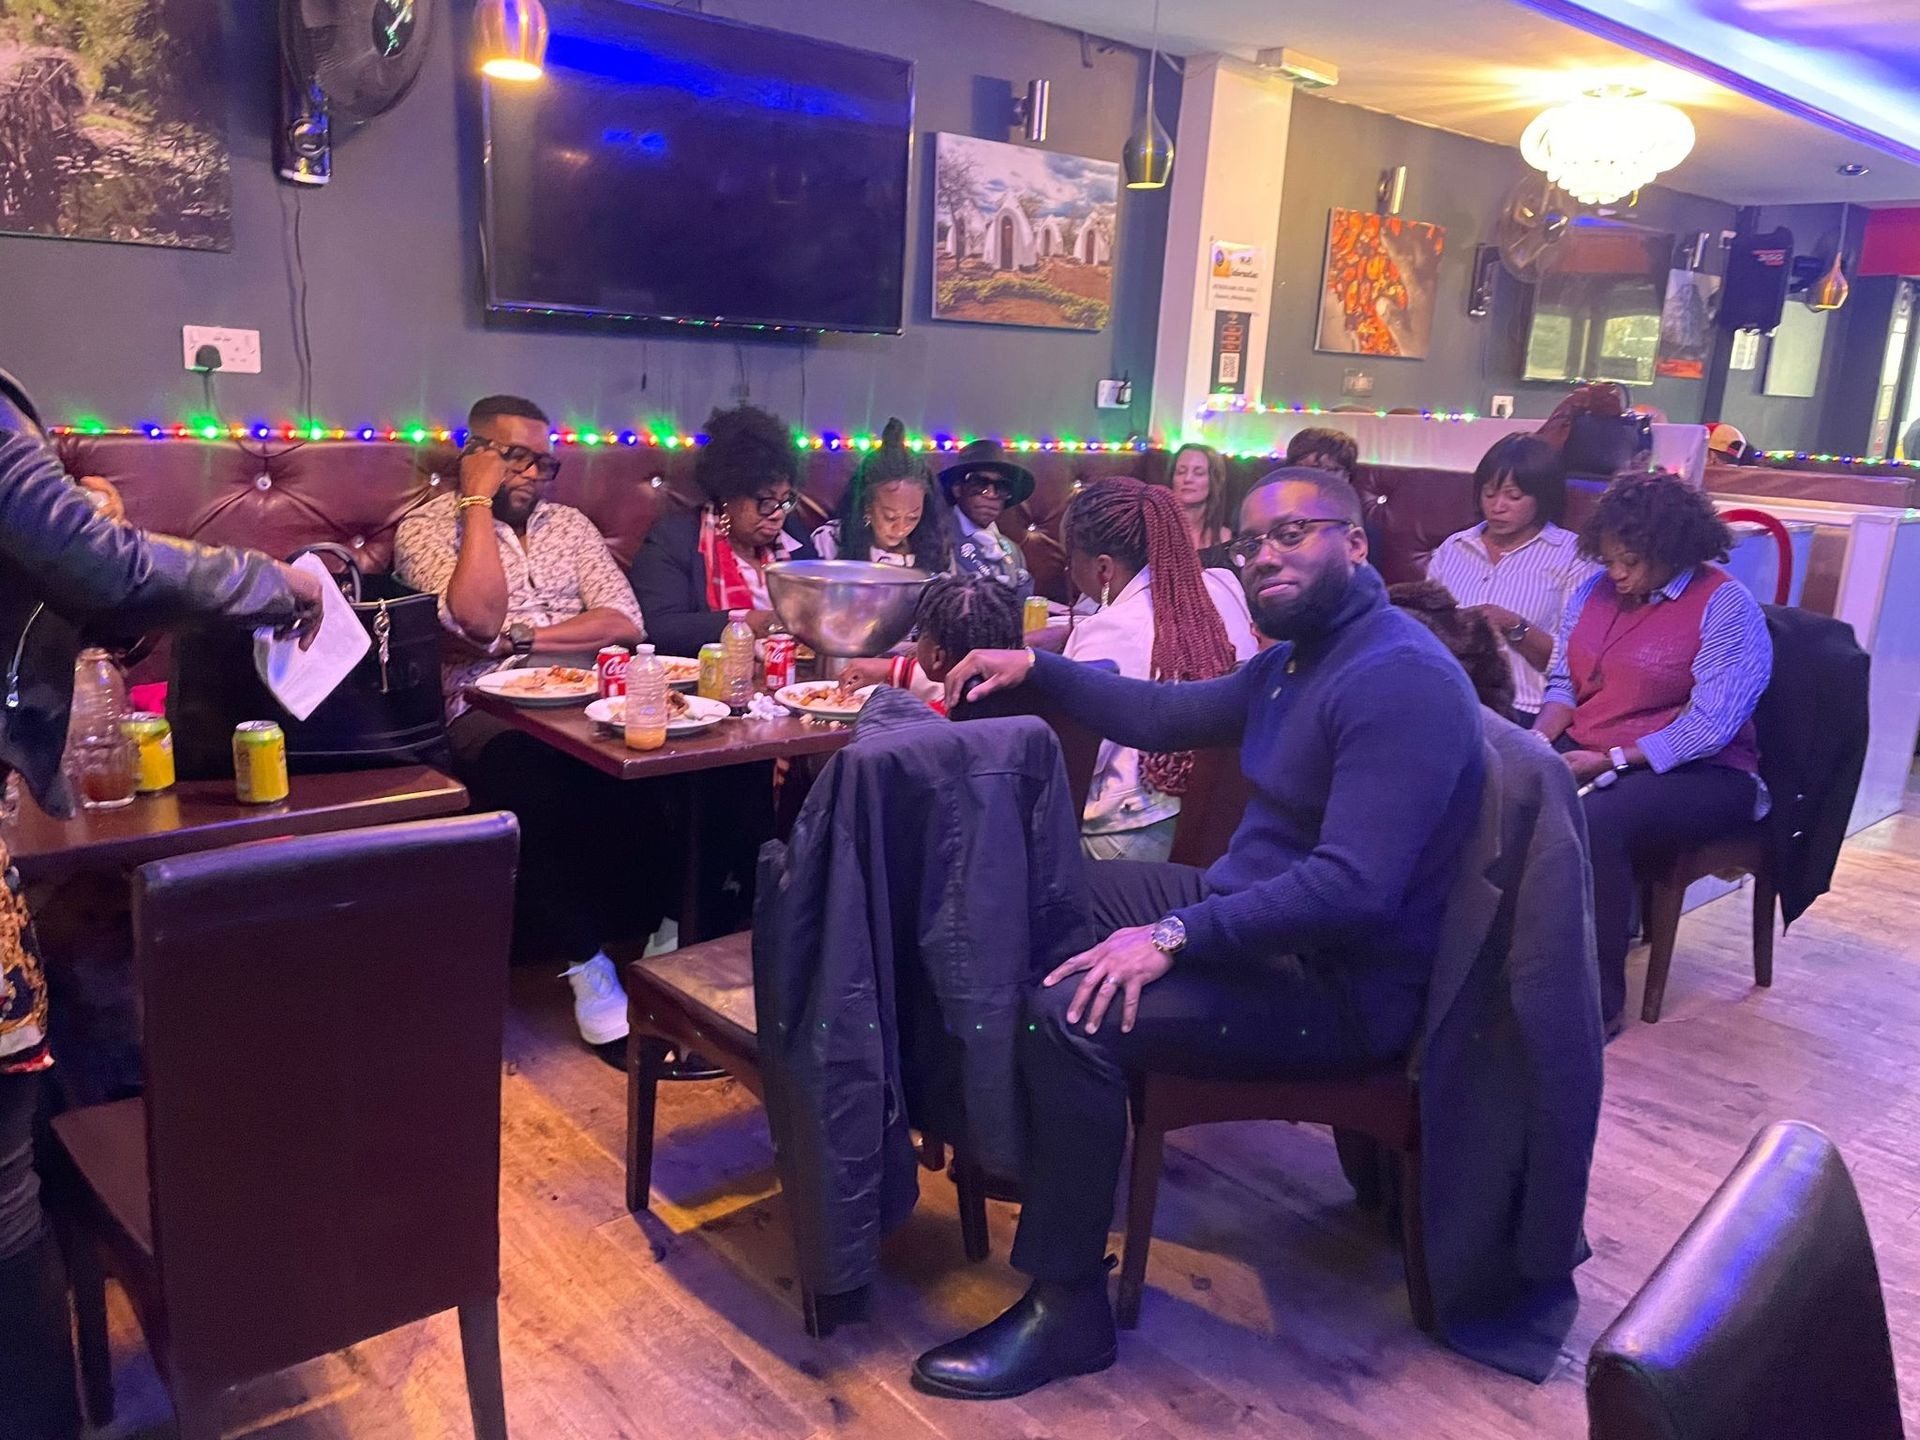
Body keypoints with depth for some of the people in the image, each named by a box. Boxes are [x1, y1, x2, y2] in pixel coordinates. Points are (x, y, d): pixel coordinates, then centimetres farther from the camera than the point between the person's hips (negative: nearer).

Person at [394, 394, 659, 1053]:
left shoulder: (569, 523, 20)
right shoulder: (425, 528, 7)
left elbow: (623, 622, 6)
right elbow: (478, 620, -13)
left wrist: (520, 639, -7)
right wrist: (479, 501, -5)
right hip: (489, 710, -4)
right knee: (527, 772, -38)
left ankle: (668, 921, -12)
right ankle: (584, 961, -23)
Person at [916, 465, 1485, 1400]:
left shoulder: (1401, 681, -23)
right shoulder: (1295, 657, 10)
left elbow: (1353, 889, -32)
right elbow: (1165, 716, 21)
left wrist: (1176, 936, -32)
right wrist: (1037, 668, 12)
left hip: (1341, 984, -11)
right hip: (1249, 907, 11)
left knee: (1068, 1016, -28)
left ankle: (1067, 1309, -12)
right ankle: (1027, 1137, 24)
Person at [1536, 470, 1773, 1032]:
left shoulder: (1727, 607, -8)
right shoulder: (1596, 590, 11)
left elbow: (1710, 727, -16)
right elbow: (1562, 683, 14)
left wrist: (1611, 761, -22)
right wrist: (1537, 742, -7)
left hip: (1696, 772, -5)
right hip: (1583, 755, 6)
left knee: (1595, 821, -36)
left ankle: (1599, 998, -22)